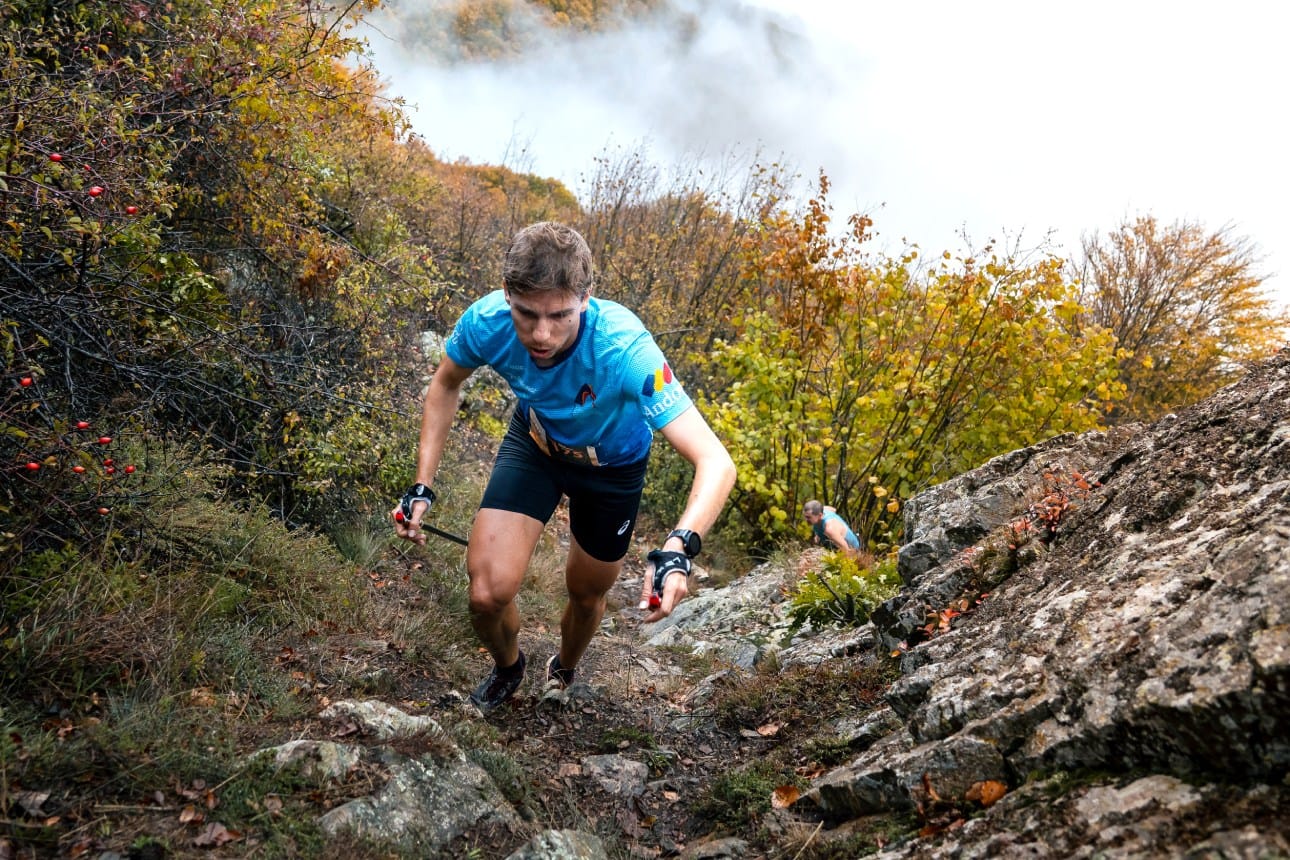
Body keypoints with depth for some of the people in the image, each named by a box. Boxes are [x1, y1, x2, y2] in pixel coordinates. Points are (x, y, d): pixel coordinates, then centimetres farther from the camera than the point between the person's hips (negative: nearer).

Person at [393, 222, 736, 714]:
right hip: (534, 443, 2)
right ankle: (507, 666, 23)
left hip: (612, 464, -1)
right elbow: (446, 384, -6)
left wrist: (678, 549, -64)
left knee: (586, 595, 16)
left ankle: (563, 672, 54)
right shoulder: (487, 323, -32)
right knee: (488, 594, -14)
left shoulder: (624, 350, -43)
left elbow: (716, 462, -48)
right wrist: (422, 486, -13)